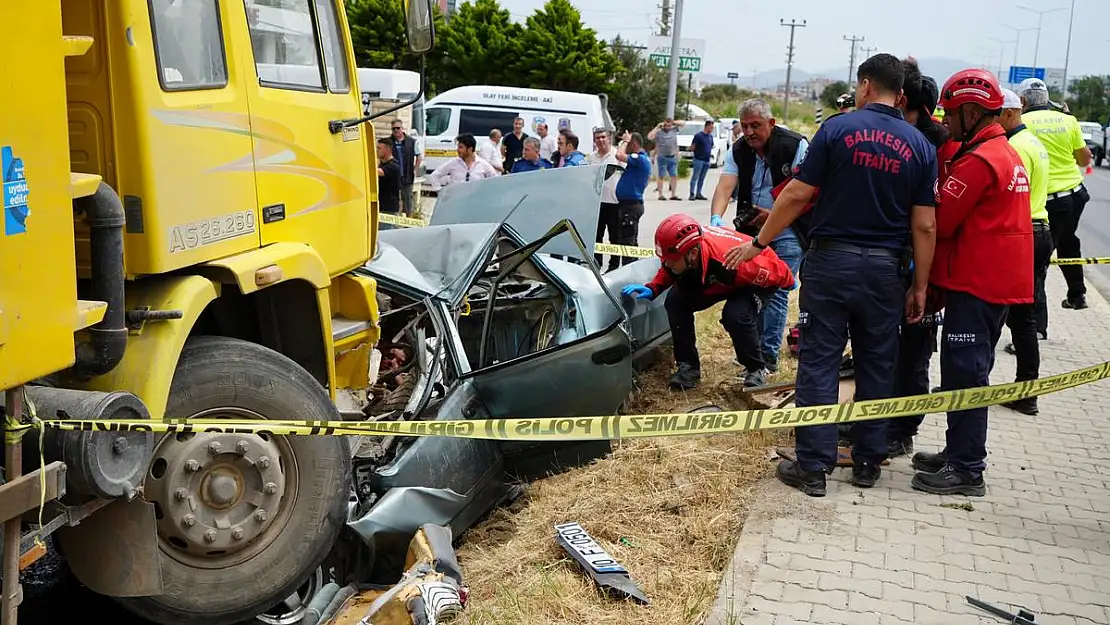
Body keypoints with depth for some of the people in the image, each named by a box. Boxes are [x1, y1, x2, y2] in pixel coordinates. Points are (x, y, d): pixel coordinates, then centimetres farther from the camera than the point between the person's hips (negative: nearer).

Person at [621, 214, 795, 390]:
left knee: (735, 315, -33)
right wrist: (652, 289, -24)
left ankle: (756, 369, -6)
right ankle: (688, 366, -2)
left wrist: (788, 283, -5)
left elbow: (775, 270, -27)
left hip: (758, 280, -5)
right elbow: (668, 272, -4)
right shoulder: (678, 252, -30)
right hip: (715, 281, 5)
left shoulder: (730, 262, -46)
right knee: (676, 301, -16)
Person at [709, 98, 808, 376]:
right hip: (752, 229, 5)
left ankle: (769, 354, -3)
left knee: (776, 292, -8)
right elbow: (725, 185, -13)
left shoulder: (796, 145, -13)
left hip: (787, 231, -5)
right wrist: (716, 217, -31)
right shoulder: (739, 151, 0)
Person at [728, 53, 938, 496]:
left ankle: (812, 467, 4)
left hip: (831, 260, -3)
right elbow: (924, 226, 0)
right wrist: (919, 287, 6)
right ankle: (867, 462, 22)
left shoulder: (837, 128, -5)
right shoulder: (920, 147, 3)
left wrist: (759, 243, 1)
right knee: (876, 367, 13)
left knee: (819, 363, 2)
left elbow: (797, 195, -8)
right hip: (884, 268, 3)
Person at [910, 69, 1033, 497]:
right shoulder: (1006, 153, 16)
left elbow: (938, 223, -15)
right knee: (966, 370, 17)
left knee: (963, 373, -5)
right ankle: (959, 453, 27)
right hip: (997, 281, 10)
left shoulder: (978, 161, -17)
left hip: (975, 284, -10)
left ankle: (966, 470, 0)